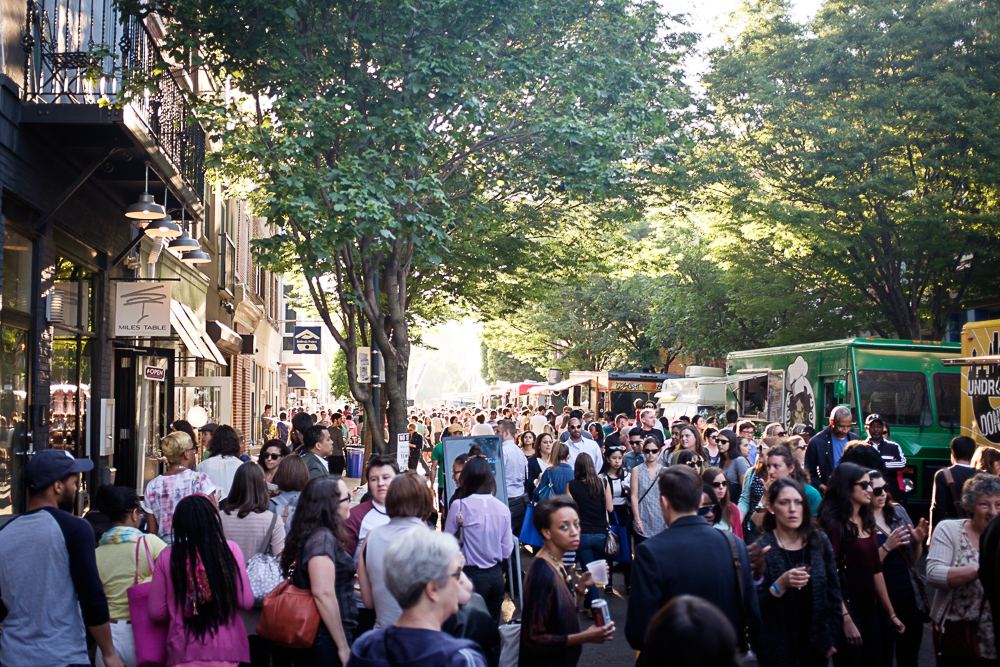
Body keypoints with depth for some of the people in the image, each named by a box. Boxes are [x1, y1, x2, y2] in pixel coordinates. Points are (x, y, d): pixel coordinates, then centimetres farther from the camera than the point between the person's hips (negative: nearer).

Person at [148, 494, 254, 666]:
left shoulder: (167, 557, -4)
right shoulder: (230, 550, -7)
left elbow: (156, 613, 0)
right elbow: (246, 602, -6)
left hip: (183, 653, 1)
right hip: (226, 651, 0)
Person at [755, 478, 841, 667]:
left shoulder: (819, 542, -1)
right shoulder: (761, 548, -11)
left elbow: (833, 591, 5)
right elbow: (755, 605, -13)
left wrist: (832, 636, 2)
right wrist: (780, 585, -28)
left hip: (817, 645, 3)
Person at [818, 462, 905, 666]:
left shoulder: (867, 522, 10)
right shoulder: (834, 523, -14)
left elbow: (876, 570, 14)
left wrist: (891, 614, 15)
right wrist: (846, 620, -23)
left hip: (870, 610, 7)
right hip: (847, 609, -7)